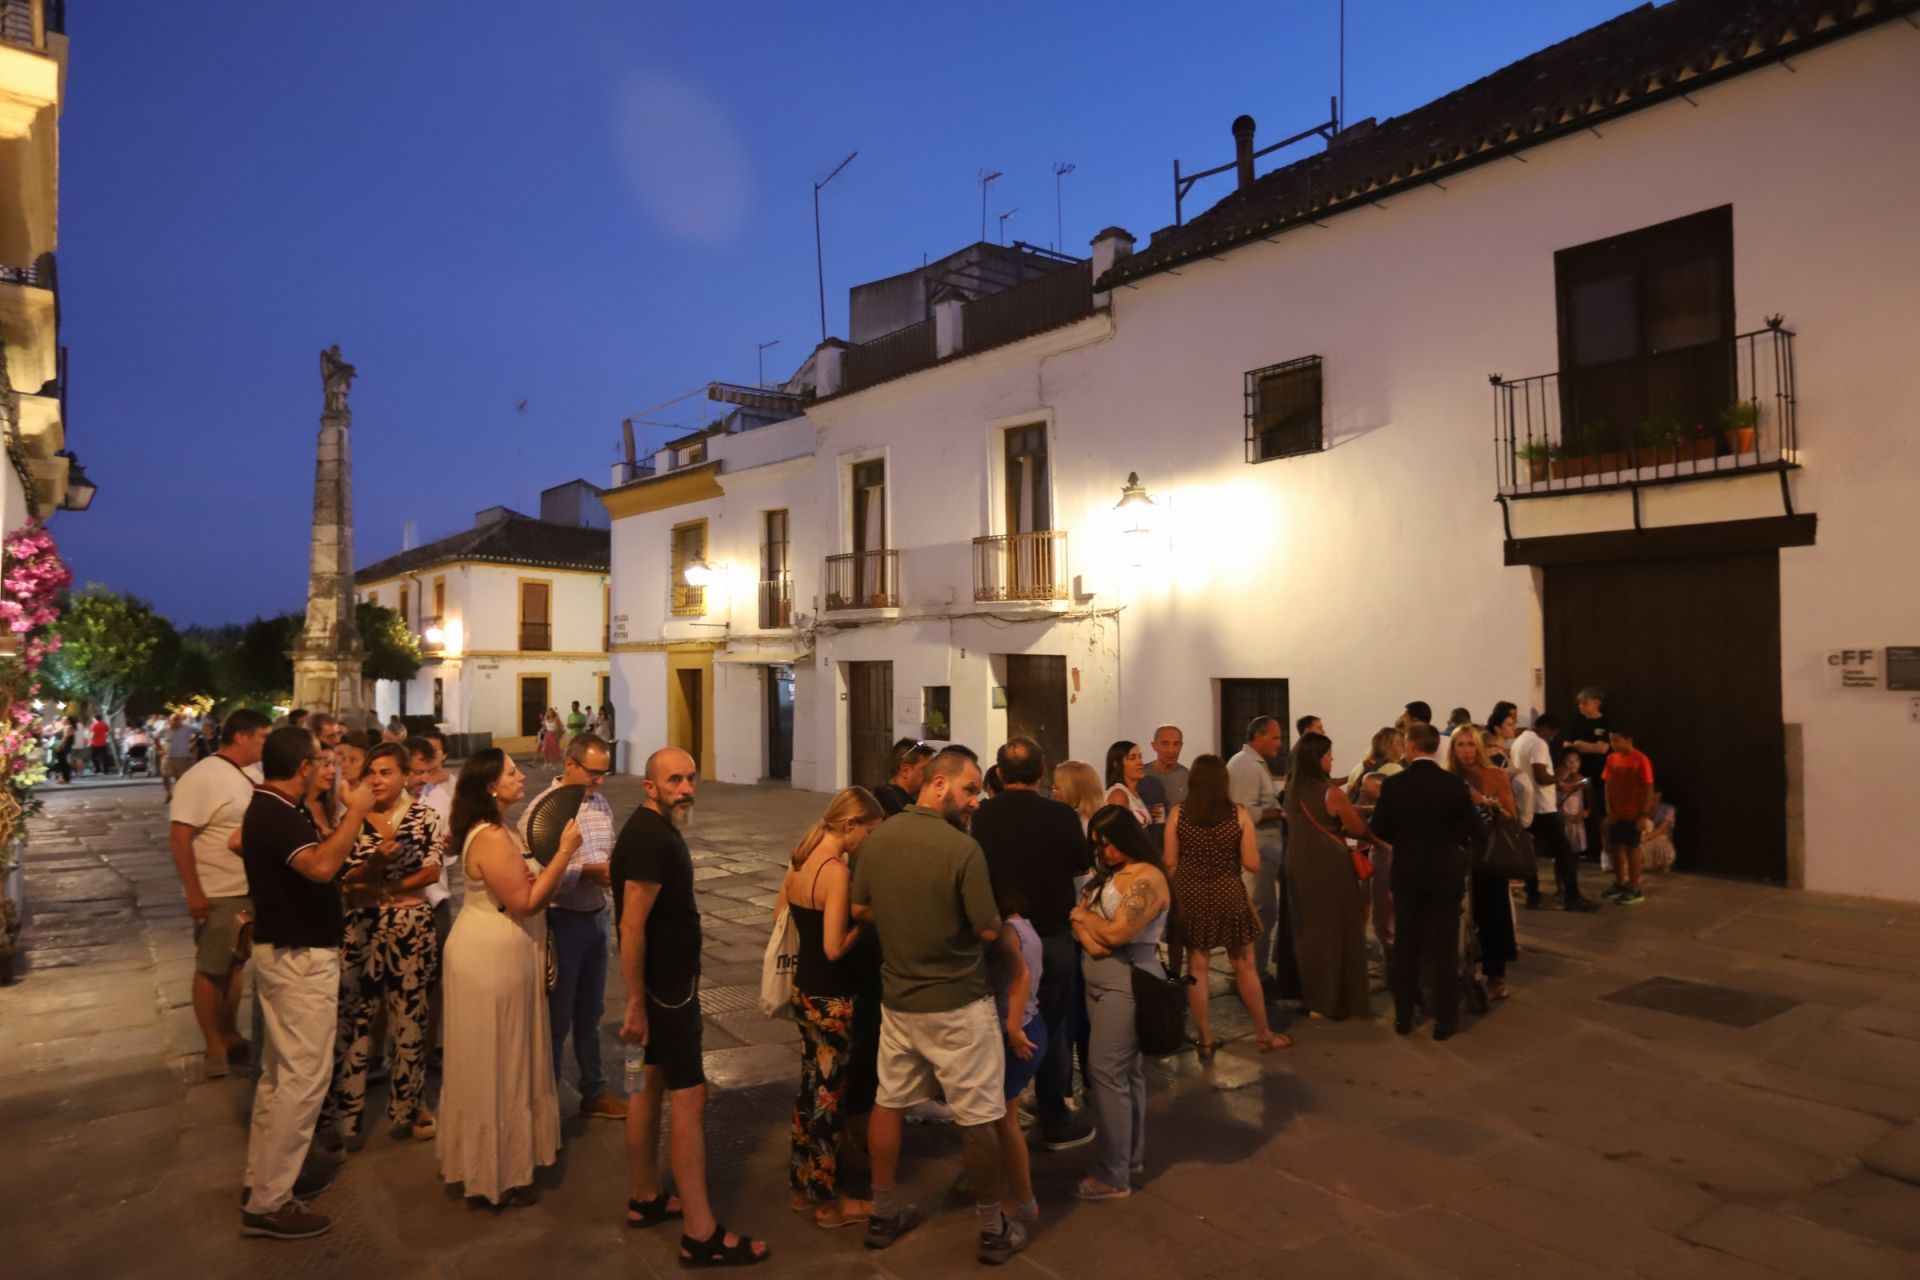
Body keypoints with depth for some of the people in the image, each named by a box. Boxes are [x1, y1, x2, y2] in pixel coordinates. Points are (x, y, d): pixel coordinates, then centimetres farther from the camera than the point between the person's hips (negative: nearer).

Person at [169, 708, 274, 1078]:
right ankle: (214, 1047, 17)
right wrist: (193, 892, -20)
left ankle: (229, 1035, 30)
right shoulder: (201, 778, -15)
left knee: (235, 964, 17)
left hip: (252, 889, 7)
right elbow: (179, 837, -18)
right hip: (218, 894, -7)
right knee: (211, 970, 6)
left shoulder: (254, 774, 6)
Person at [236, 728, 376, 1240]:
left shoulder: (268, 808, 10)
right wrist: (356, 812, -33)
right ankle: (268, 1203, 3)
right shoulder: (278, 816, -23)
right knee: (304, 1076, -5)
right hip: (300, 958, -11)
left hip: (283, 951, 11)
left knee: (279, 1071, 19)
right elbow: (321, 865, -42)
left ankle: (263, 1178, 30)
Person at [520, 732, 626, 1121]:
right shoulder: (541, 809, -16)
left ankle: (594, 1092, 33)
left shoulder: (601, 804, 4)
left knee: (590, 1013, 19)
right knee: (557, 1018, 8)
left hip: (596, 916, 6)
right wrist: (586, 873, -25)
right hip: (561, 921, -6)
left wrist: (614, 868, -9)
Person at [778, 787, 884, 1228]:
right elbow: (835, 948, -25)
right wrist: (864, 922, -10)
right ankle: (828, 1200, 20)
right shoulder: (836, 871, -24)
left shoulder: (800, 860, 3)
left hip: (804, 988, 9)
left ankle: (803, 1183, 35)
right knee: (828, 1094, 6)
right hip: (830, 997, -9)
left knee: (811, 1086, 21)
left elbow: (781, 914, 16)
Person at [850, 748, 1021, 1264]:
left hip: (896, 998, 6)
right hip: (956, 1004, -6)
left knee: (889, 1102, 19)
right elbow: (990, 931, -17)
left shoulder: (878, 837, -4)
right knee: (979, 1117, 9)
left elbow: (860, 910, 7)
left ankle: (884, 1213, 34)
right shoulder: (962, 847, -22)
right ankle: (992, 1228, 24)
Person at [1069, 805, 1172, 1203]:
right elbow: (1079, 916, 8)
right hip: (1099, 979, 9)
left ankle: (1112, 1176, 1)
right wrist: (1087, 934, -13)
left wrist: (1085, 915, -3)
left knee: (1108, 1074, -7)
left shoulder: (1146, 878, -14)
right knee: (1126, 1071, 16)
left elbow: (1116, 933, -20)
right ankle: (1132, 1154, 26)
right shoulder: (1108, 874, 15)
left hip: (1127, 981, -9)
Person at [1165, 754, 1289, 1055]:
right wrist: (1253, 844, 13)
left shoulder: (1178, 813, -5)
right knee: (1244, 967, 14)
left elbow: (1170, 863, -3)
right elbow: (1252, 864, -7)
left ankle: (1204, 1040, 17)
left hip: (1190, 897, 1)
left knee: (1196, 968, 10)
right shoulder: (1239, 813, -7)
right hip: (1228, 896, -1)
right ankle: (1263, 1034, 28)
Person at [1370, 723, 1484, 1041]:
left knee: (1405, 948, 11)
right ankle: (1445, 1021, 12)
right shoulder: (1454, 784, -10)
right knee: (1444, 949, 7)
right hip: (1445, 875, 0)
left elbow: (1379, 831, -4)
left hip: (1406, 874, 1)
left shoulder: (1392, 785, -10)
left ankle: (1403, 1018, 18)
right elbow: (1476, 831, -6)